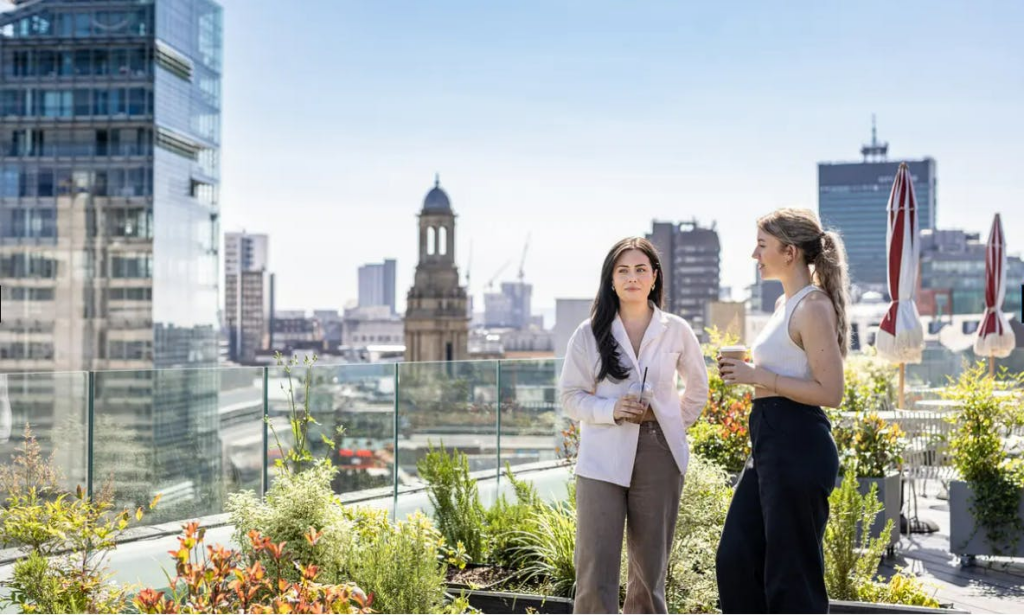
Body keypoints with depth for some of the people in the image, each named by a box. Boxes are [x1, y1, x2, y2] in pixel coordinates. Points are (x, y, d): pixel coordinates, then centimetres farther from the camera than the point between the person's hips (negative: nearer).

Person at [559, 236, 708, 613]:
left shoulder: (676, 331, 5)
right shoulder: (589, 334, 1)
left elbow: (697, 386, 20)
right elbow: (571, 396, 2)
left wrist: (677, 423, 11)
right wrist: (612, 410, -14)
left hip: (659, 457, 2)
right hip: (603, 459, -1)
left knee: (650, 567, 9)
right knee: (595, 571, -6)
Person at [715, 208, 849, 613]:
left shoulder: (813, 307, -14)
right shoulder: (786, 303, 15)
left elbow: (830, 392, -20)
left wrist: (759, 377, -18)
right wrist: (750, 372, 12)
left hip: (797, 446, -10)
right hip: (769, 443, 10)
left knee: (792, 576, 1)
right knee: (735, 557, 12)